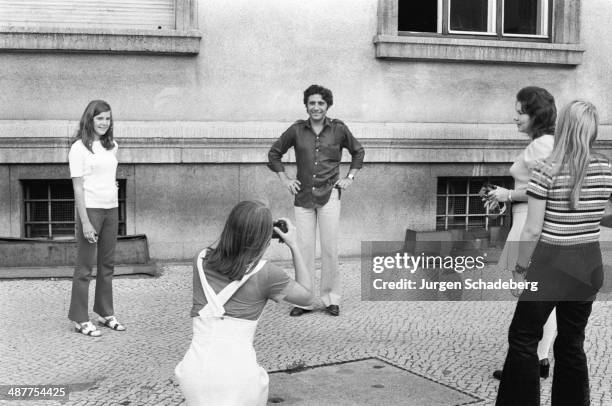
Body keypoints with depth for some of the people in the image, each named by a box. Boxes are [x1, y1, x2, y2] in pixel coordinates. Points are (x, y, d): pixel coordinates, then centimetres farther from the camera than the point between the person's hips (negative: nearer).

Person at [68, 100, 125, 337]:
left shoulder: (112, 146, 10)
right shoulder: (79, 148, -8)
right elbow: (78, 187, -11)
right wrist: (85, 222, -16)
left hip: (111, 210, 6)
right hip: (90, 209, -6)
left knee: (107, 264, 13)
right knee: (85, 266, -1)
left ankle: (105, 313, 24)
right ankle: (80, 319, 8)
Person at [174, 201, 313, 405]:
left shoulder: (201, 261, 6)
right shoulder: (266, 274, -4)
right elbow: (307, 297, 13)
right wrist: (294, 246, 16)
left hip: (194, 372, 4)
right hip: (237, 375, -3)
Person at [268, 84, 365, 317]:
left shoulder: (338, 129, 2)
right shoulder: (297, 130, 3)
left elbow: (358, 152, 18)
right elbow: (274, 154, 15)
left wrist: (350, 178, 10)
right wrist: (284, 180, 7)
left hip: (329, 195, -1)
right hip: (303, 197, 1)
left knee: (330, 248, -1)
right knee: (304, 248, 2)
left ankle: (332, 298, 12)